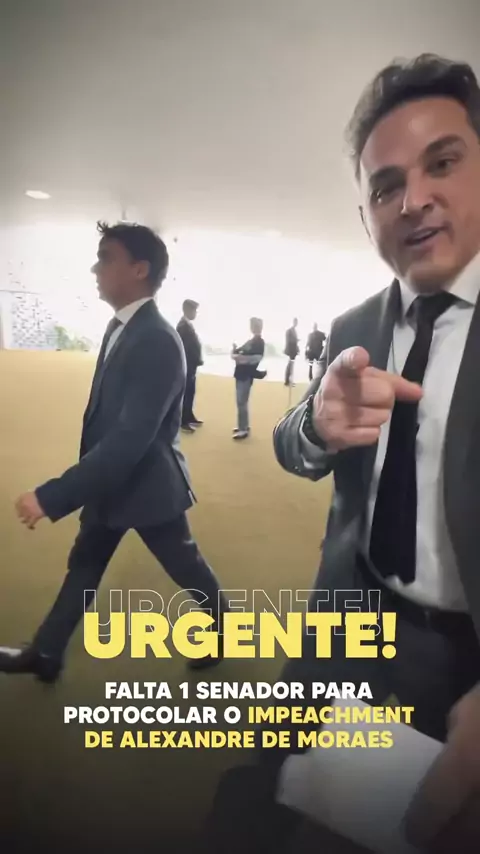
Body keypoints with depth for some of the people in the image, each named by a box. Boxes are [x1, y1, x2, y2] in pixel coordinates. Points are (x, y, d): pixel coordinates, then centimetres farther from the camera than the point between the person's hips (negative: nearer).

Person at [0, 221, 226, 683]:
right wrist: (87, 482, 15)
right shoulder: (119, 326, 1)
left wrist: (52, 496, -32)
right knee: (83, 566, 21)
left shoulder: (159, 342, -29)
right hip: (109, 479, 8)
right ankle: (45, 655, 40)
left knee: (186, 568, 15)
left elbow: (130, 438, -34)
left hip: (148, 485, -8)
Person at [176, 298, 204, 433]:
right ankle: (183, 421, 3)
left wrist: (197, 360, 11)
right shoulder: (183, 326, -18)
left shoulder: (188, 324, 13)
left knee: (190, 392, 16)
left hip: (191, 364, 10)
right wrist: (197, 360, -17)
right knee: (186, 392, -4)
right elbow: (186, 347, -22)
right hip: (187, 364, -10)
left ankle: (189, 417, 27)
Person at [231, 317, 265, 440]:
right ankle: (244, 426, 24)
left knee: (241, 402, -8)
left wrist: (241, 357, -21)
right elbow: (238, 352, 19)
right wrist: (235, 351, -1)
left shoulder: (259, 342, -10)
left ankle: (244, 430, -4)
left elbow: (257, 358, -23)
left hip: (246, 375, -9)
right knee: (242, 402, 14)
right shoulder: (250, 341, 17)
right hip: (241, 374, 9)